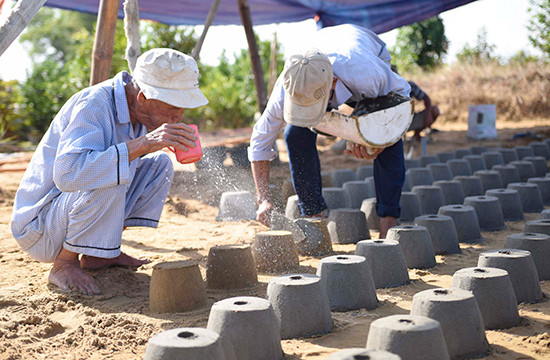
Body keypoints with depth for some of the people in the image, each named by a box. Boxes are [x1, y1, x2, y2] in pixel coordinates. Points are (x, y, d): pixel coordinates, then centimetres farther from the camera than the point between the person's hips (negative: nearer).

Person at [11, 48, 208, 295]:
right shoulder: (92, 105, -26)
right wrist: (142, 144, -43)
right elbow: (67, 174, -41)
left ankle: (97, 254, 3)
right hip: (39, 230, -8)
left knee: (160, 164, 1)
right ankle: (65, 264, -13)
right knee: (107, 180, -34)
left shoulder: (135, 109, 0)